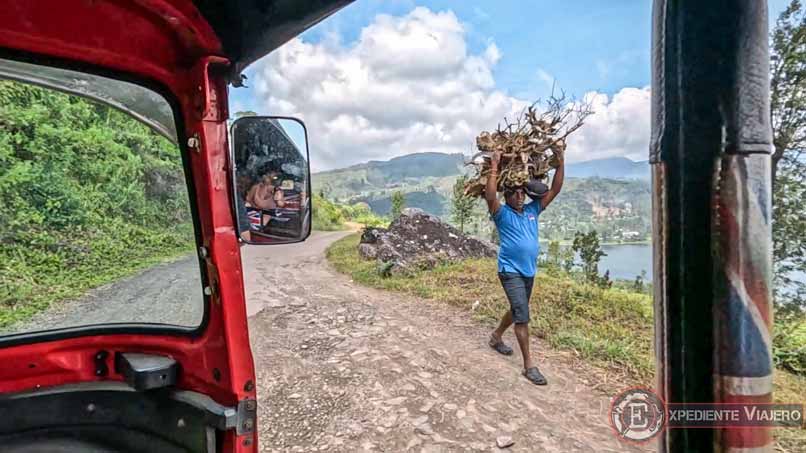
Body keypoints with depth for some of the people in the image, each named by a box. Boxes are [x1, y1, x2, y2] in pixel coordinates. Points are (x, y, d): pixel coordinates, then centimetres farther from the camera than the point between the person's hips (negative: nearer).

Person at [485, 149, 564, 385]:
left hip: (529, 271, 7)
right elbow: (490, 196, -29)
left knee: (517, 311, 22)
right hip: (511, 272, -7)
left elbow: (554, 189, 5)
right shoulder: (502, 214, -9)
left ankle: (496, 337, 45)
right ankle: (529, 365, 0)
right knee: (522, 316, -9)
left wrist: (561, 161, -1)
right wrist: (494, 166, -28)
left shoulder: (532, 210, 6)